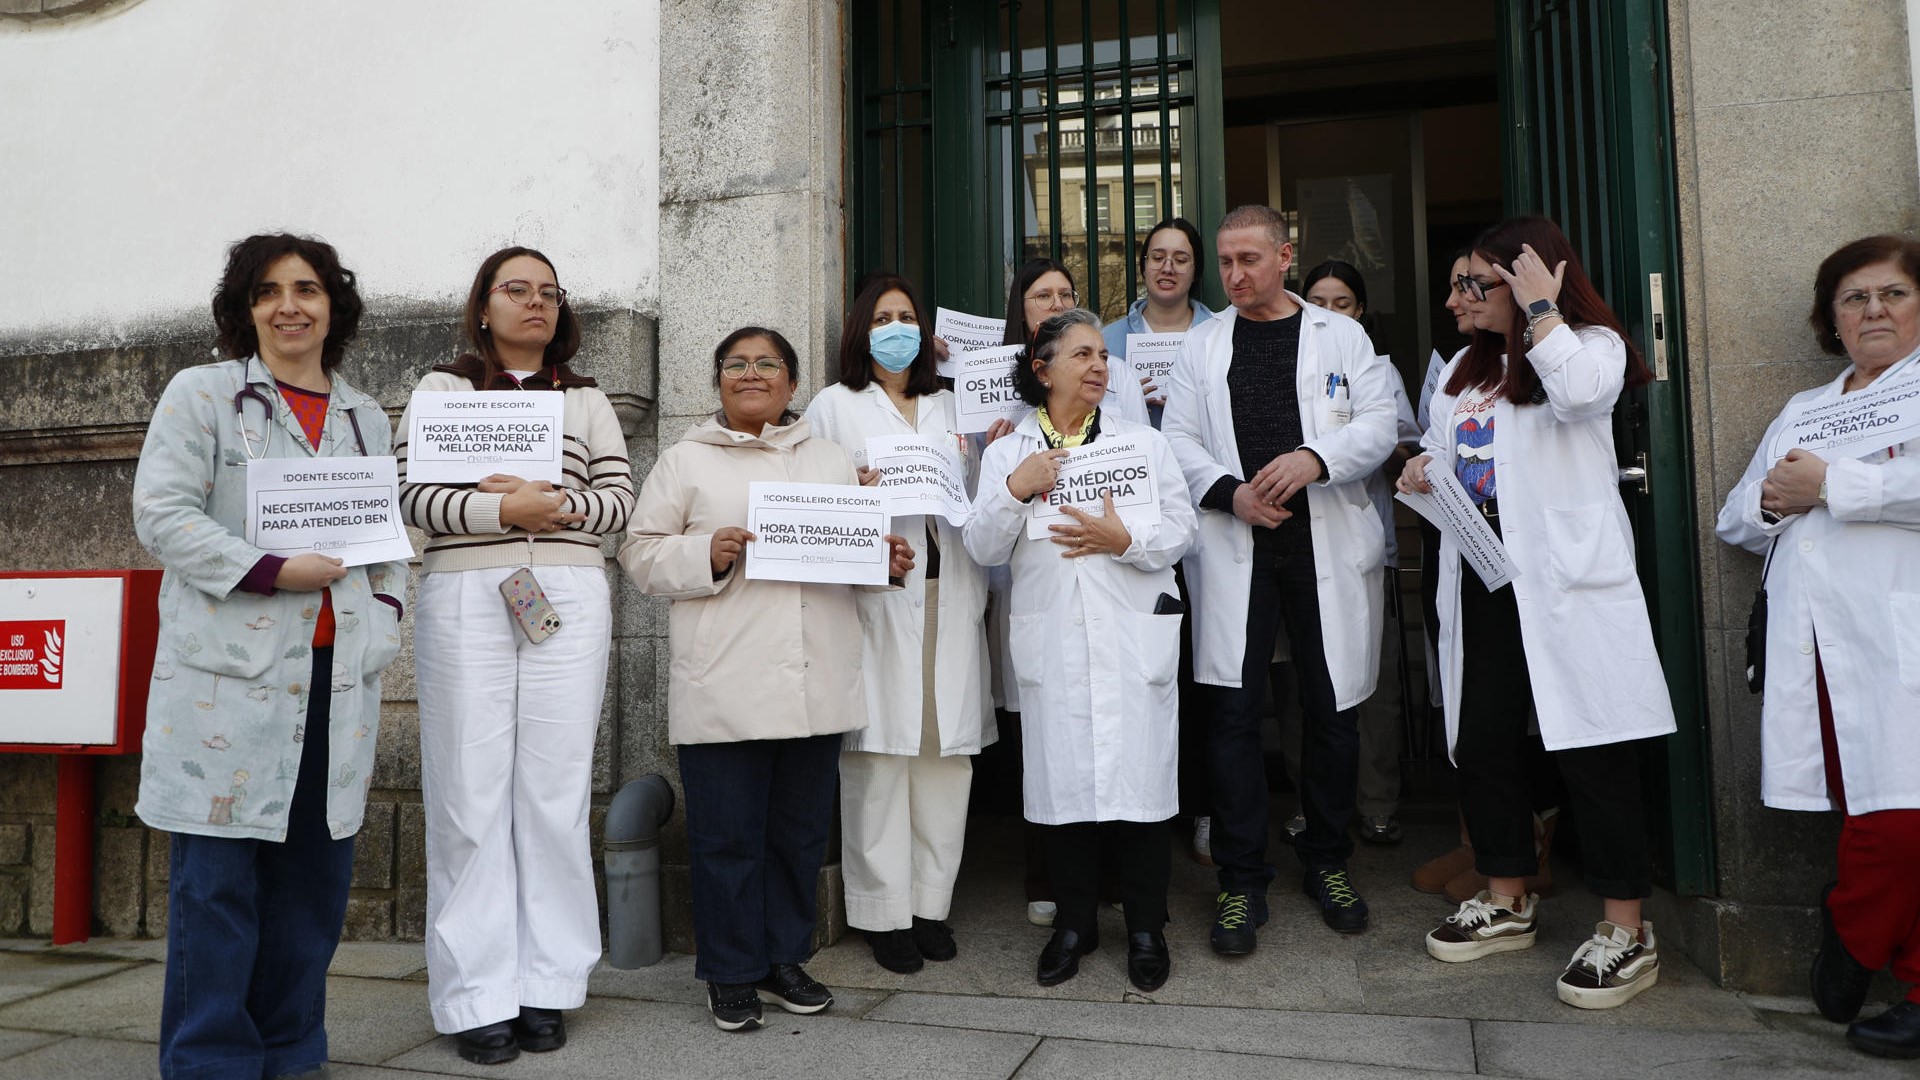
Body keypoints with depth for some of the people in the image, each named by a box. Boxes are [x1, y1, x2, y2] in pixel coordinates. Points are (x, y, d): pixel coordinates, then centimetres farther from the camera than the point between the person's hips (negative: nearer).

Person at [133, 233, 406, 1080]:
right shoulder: (201, 393, 4)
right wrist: (274, 571, -15)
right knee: (219, 871, -2)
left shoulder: (367, 418, 18)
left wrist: (385, 610, 3)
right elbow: (161, 513, -5)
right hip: (231, 668, -4)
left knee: (315, 865, 8)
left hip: (337, 672, 4)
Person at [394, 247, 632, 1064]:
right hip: (464, 598, -1)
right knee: (470, 794, -2)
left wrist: (554, 504, -9)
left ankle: (546, 986, 10)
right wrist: (502, 510, -12)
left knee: (555, 791, 0)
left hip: (568, 599, 2)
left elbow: (619, 500, 8)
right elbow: (410, 496, 1)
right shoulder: (440, 390, 12)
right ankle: (476, 997, 6)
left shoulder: (587, 401, 17)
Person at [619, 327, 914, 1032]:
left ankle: (784, 960, 27)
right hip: (724, 685, -3)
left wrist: (888, 560, -1)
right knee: (727, 833, 2)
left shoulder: (831, 460, 18)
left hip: (816, 682, 4)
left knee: (801, 829, 12)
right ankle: (731, 973, 17)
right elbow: (641, 552, 2)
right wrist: (708, 555, -15)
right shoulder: (685, 461, 8)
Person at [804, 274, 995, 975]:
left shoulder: (949, 406, 23)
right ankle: (884, 912, 5)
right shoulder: (835, 405, 11)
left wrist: (985, 462, 4)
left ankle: (931, 903, 13)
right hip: (876, 596, -4)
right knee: (880, 751, -5)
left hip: (949, 597, 4)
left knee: (945, 752, 3)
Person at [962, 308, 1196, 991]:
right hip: (1051, 641, 1)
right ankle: (1074, 923, 22)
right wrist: (1014, 491, -14)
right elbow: (983, 549, 2)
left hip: (1133, 637, 0)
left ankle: (1145, 928, 16)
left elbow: (1181, 529, 4)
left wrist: (1125, 539, -14)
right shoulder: (1007, 453, 11)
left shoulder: (1143, 442, 12)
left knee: (1138, 775, 0)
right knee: (1062, 777, 4)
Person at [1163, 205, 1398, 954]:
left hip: (1328, 545, 0)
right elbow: (1179, 439, 6)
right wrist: (1229, 492, -11)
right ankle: (1241, 882, 8)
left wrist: (1314, 459, -16)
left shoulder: (1340, 336, 10)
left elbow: (1379, 422, 2)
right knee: (1235, 712, -3)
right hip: (1235, 547, 0)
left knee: (1332, 709, 7)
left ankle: (1327, 863, 25)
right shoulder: (1202, 345, 12)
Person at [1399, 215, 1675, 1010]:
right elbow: (1441, 450, 27)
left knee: (1591, 750, -4)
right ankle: (1507, 903, 25)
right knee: (1481, 743, 10)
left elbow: (1581, 392, -25)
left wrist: (1540, 308, -13)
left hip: (1564, 580, -7)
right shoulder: (1465, 366, 20)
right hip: (1482, 579, 7)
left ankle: (1627, 931, 8)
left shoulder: (1592, 344, -2)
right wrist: (1422, 472, 4)